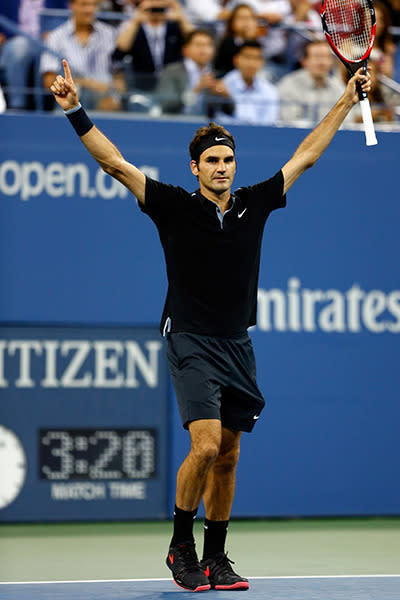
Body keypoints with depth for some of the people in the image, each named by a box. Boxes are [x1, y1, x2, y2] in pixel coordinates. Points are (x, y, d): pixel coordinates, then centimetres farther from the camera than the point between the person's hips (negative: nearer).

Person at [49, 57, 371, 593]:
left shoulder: (254, 205, 7)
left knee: (228, 456, 7)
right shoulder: (174, 207, -3)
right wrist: (75, 112, -14)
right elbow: (115, 163, -6)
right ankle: (180, 545, 1)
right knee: (206, 446, -18)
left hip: (238, 347, 4)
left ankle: (215, 559, 18)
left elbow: (305, 156, 14)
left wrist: (347, 100, 16)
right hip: (191, 343, -4)